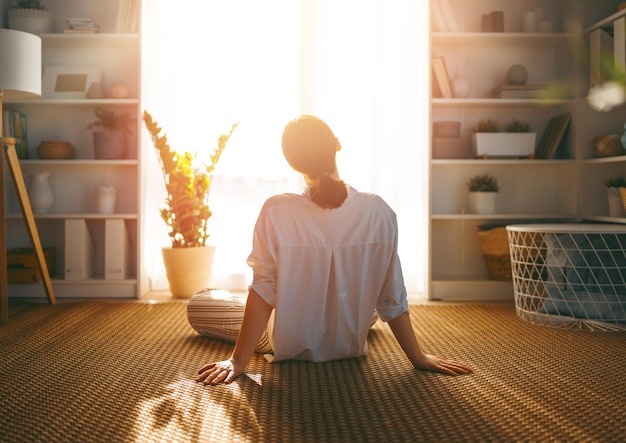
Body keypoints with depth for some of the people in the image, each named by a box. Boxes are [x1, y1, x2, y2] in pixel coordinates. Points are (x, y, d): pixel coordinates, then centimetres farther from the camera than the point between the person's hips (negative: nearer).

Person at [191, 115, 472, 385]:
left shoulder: (276, 212, -26)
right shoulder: (378, 212, -20)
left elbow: (263, 293, -22)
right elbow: (391, 298, -14)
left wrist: (238, 362, -13)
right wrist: (418, 357, -2)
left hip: (289, 348, -4)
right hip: (349, 347, 4)